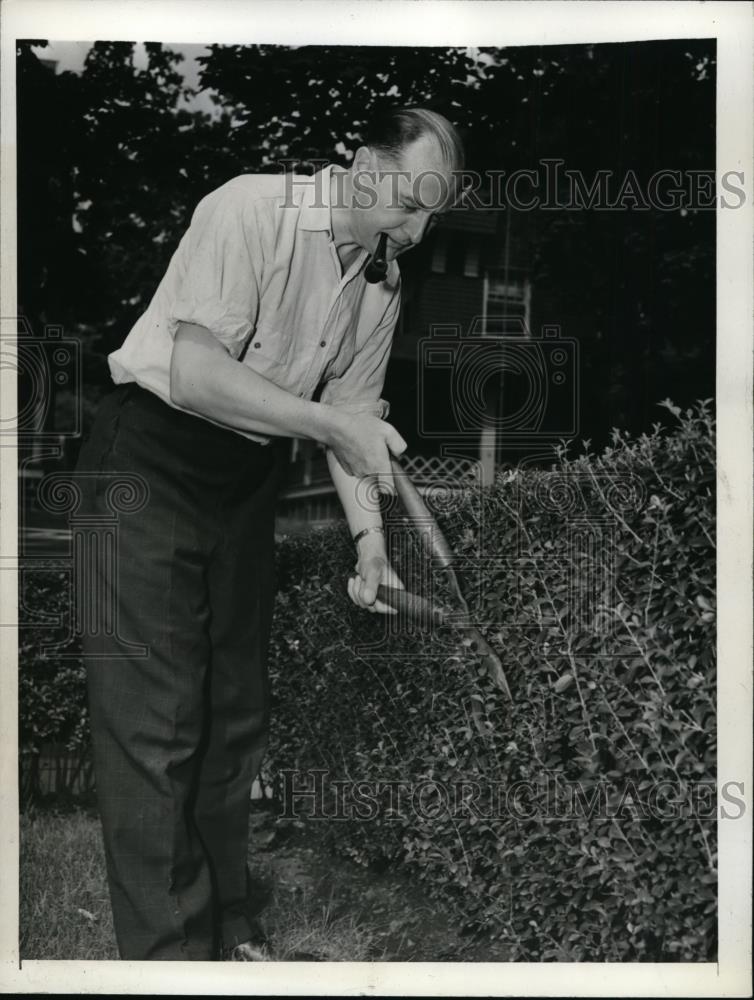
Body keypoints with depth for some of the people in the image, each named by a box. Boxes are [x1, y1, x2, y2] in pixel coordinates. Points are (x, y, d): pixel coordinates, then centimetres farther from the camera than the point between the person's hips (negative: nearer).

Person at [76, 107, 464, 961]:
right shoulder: (250, 211, -19)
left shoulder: (382, 285, 3)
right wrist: (330, 424, -29)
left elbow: (352, 418, 6)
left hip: (244, 477, 7)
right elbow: (194, 373, -27)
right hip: (149, 459, -7)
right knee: (155, 721, -9)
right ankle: (169, 952, 3)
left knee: (237, 713, 11)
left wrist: (370, 541, -6)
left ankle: (229, 931, 25)